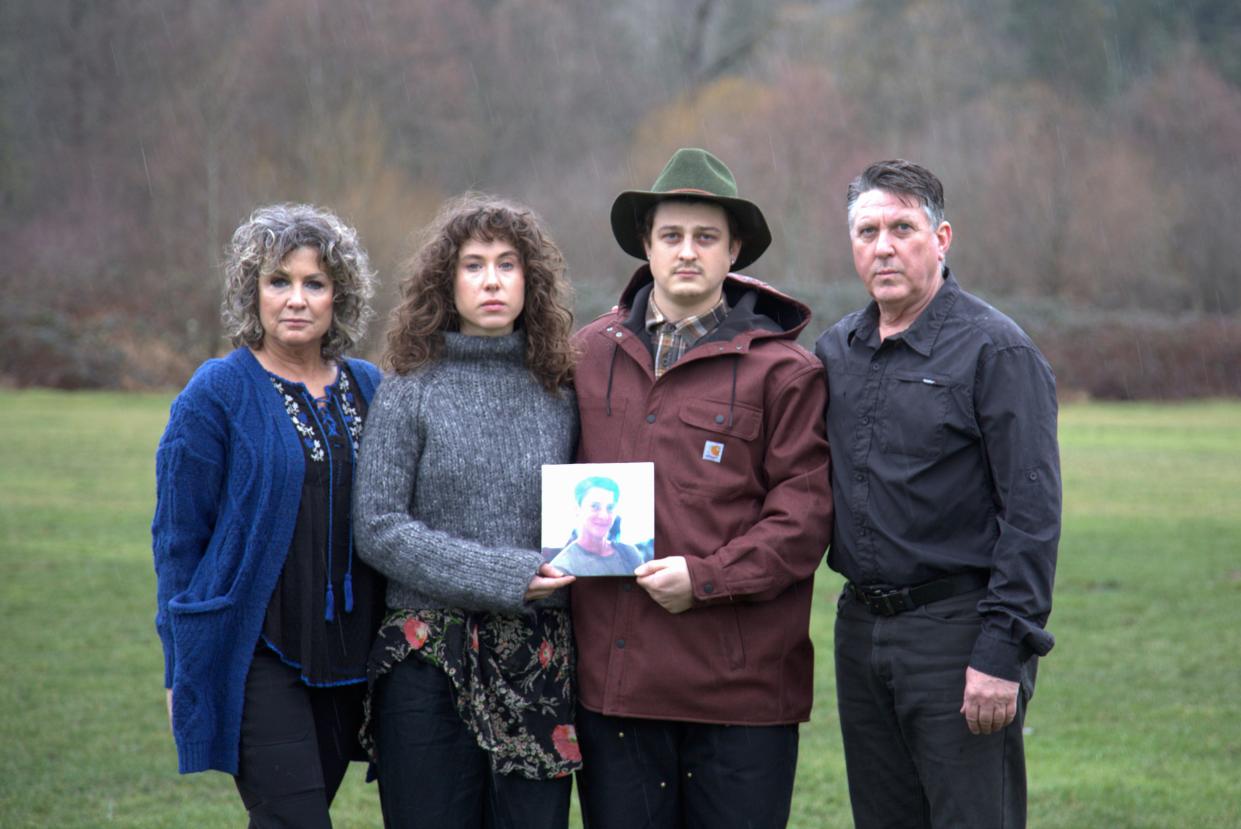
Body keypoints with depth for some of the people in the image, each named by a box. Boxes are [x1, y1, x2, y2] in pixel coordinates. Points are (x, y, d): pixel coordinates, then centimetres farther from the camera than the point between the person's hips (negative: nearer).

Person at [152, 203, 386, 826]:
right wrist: (180, 673, -5)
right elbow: (177, 538, -4)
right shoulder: (215, 395, -5)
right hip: (259, 657, -5)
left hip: (347, 658, 5)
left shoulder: (367, 388, 9)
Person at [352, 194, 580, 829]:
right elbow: (379, 527, -6)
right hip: (431, 661, -2)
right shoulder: (410, 394, 0)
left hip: (540, 665, 3)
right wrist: (501, 577, -13)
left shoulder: (559, 396, 10)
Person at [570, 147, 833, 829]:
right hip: (613, 676, 3)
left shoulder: (783, 369, 0)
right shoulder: (590, 355, 10)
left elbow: (805, 510, -5)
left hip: (742, 681, -3)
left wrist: (707, 576, -14)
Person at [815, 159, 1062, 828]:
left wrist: (1003, 652, -17)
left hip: (958, 628, -6)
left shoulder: (995, 349, -8)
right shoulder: (834, 351, 11)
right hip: (861, 626, 7)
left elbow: (1032, 513, -13)